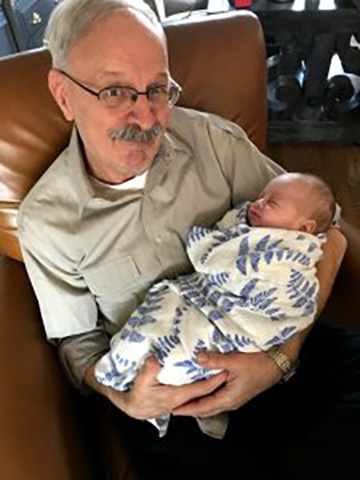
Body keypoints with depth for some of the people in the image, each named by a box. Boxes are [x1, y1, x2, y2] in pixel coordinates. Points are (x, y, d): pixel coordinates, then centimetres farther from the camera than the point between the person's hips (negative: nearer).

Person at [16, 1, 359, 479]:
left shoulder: (214, 140, -6)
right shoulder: (44, 220, -6)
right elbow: (78, 340, 5)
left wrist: (281, 355, -18)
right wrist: (124, 398, -18)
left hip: (267, 343, 3)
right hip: (167, 396, -2)